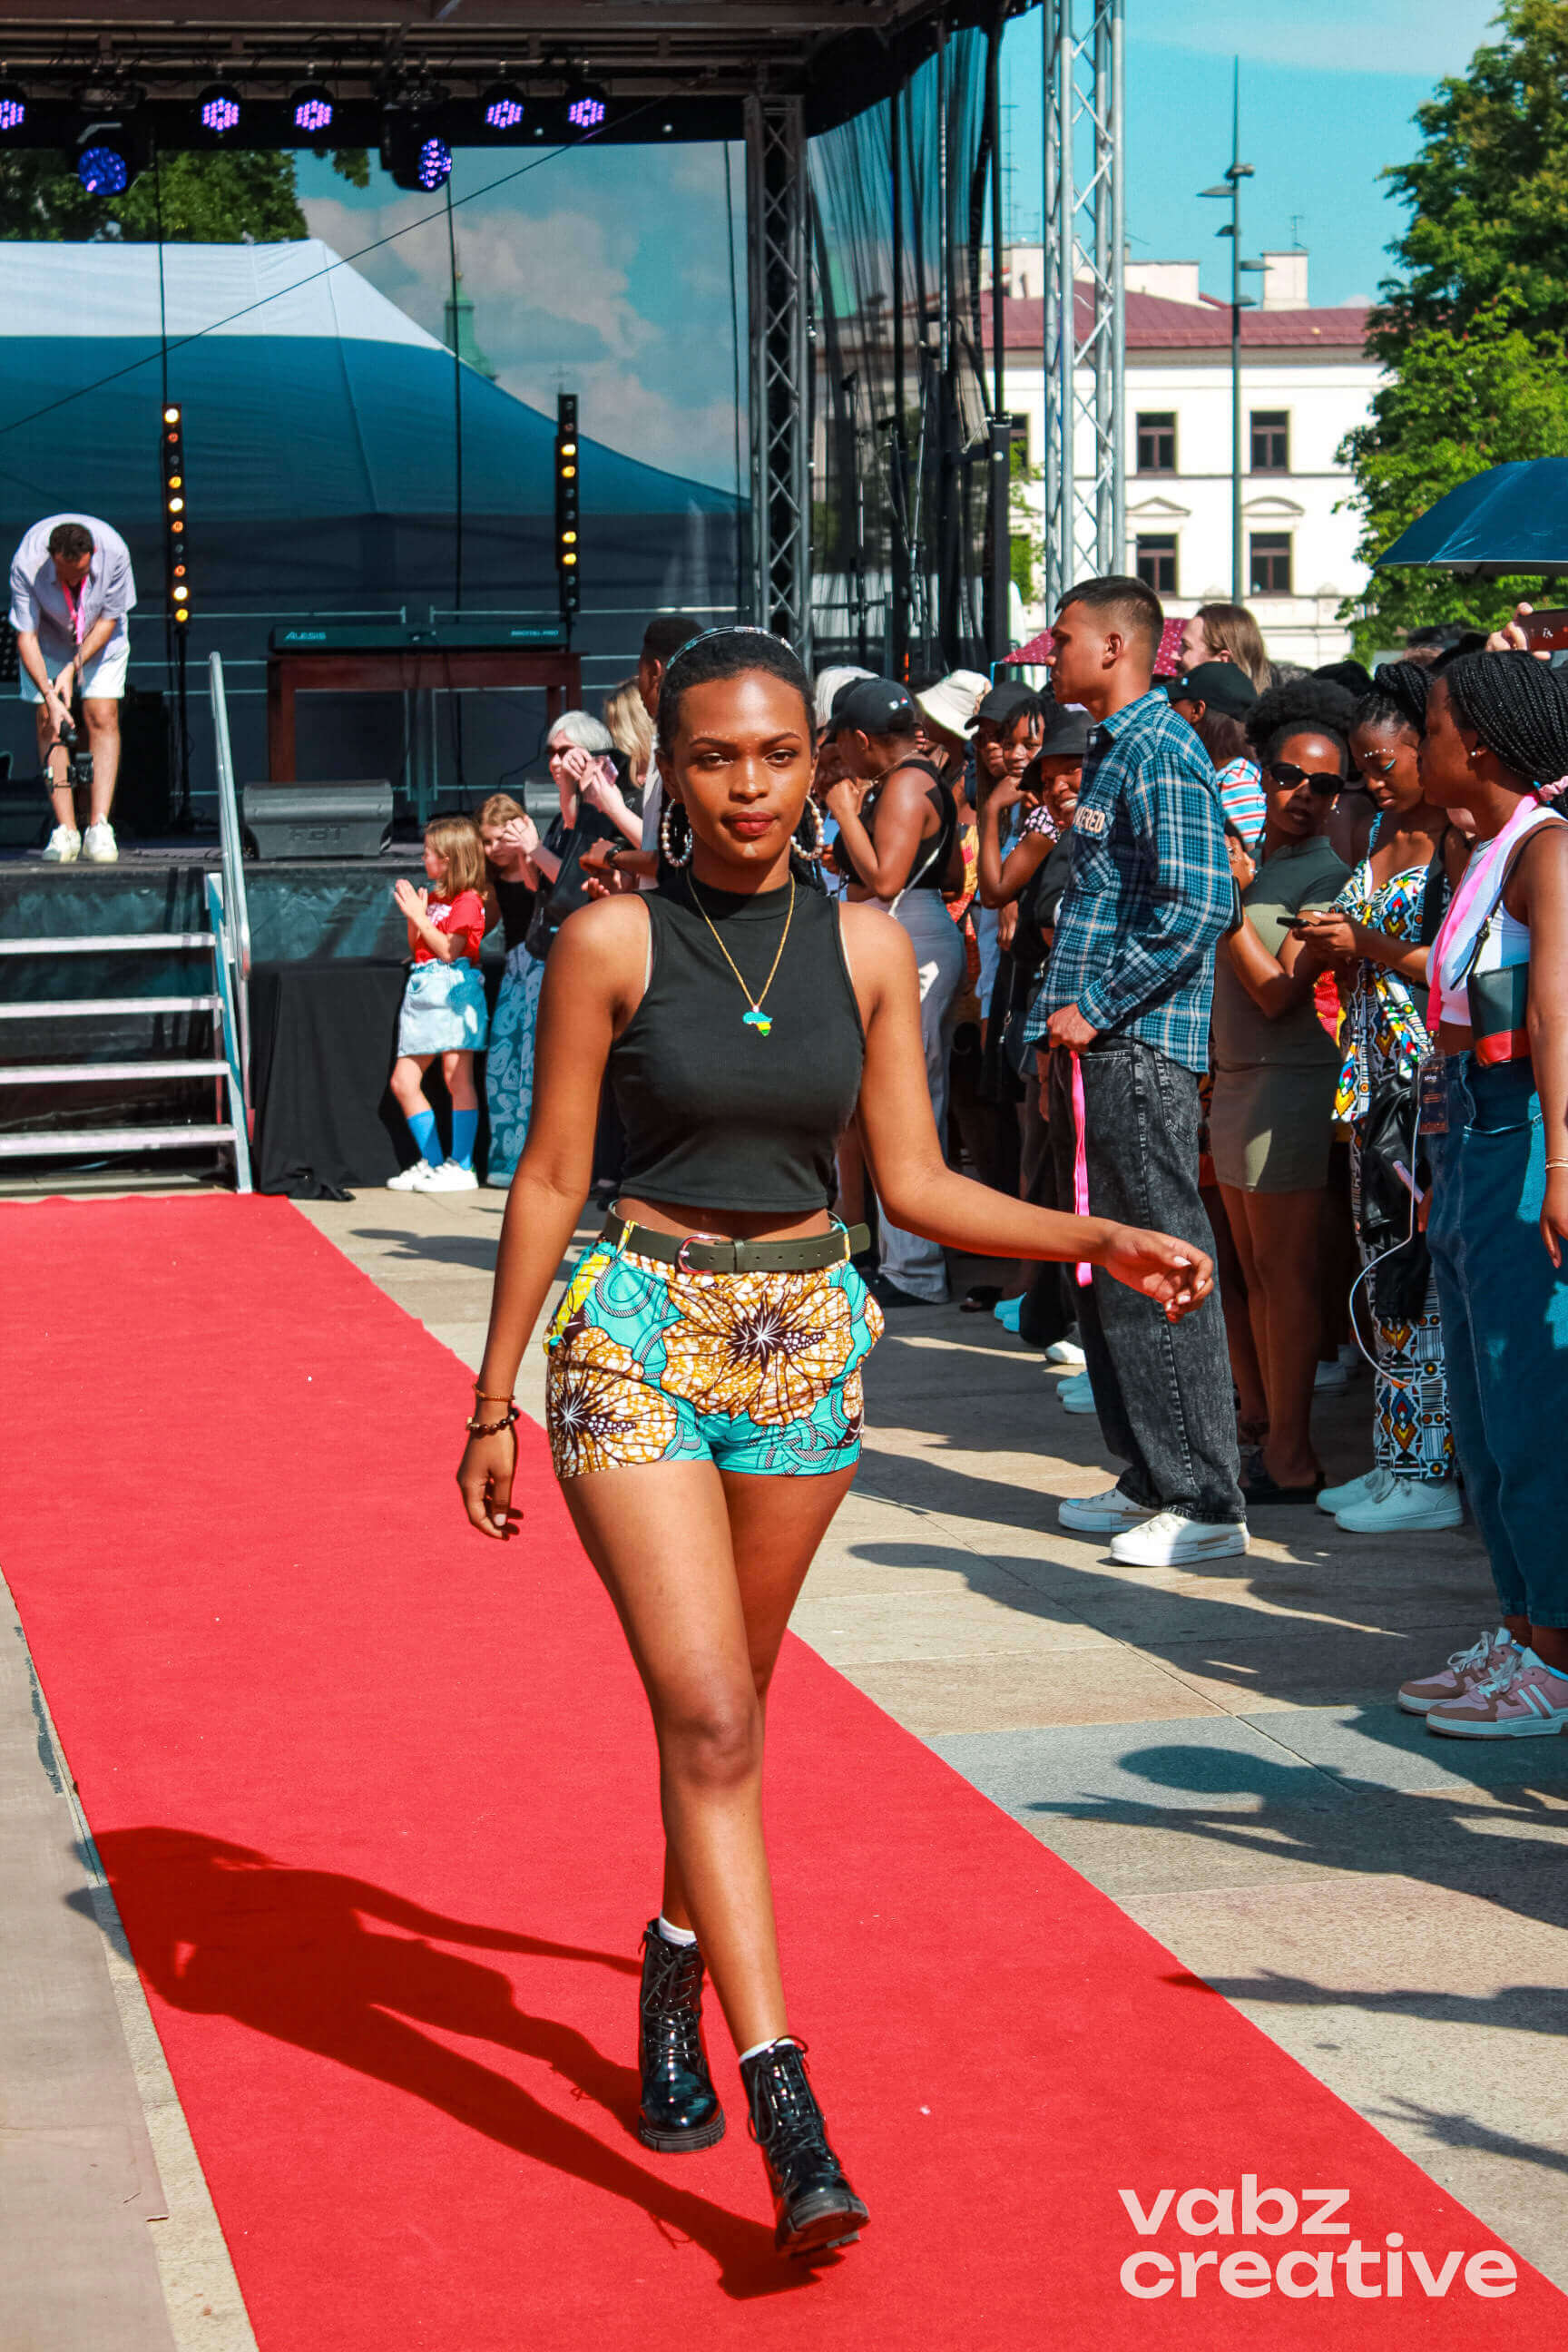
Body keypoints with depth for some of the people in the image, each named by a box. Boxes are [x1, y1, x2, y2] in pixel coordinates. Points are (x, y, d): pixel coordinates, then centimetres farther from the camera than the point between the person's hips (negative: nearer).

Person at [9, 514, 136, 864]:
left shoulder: (114, 551, -32)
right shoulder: (26, 564, -33)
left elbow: (108, 620, -17)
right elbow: (26, 638, -26)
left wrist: (73, 668, -22)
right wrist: (50, 697, -34)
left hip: (99, 637, 0)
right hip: (48, 638, 0)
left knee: (102, 717, -13)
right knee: (48, 723, -10)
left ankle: (99, 827, -16)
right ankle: (65, 830, -10)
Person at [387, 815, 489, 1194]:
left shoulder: (468, 900, -6)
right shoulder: (433, 896, 19)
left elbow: (448, 950, -15)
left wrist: (419, 916, -10)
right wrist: (413, 915, 7)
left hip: (453, 990, -9)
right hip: (423, 992, 9)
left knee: (457, 1076, -11)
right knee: (403, 1082, 6)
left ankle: (461, 1167, -10)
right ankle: (431, 1162, 11)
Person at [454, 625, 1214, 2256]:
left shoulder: (866, 947, 2)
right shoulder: (612, 941, -7)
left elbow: (916, 1186, 5)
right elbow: (550, 1179, -2)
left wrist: (1104, 1243, -6)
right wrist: (493, 1400, 0)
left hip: (807, 1337, 4)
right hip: (639, 1333, -3)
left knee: (723, 1707, 15)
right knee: (707, 1714, -13)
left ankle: (676, 1972, 40)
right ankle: (787, 2117, -17)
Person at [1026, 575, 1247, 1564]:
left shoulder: (1162, 751, -13)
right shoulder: (1112, 751, 18)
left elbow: (1197, 907, -22)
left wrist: (1097, 1009, -17)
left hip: (1140, 1052, -10)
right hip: (1095, 1049, 10)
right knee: (1104, 1273, 14)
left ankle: (1206, 1506, -3)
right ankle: (1150, 1481, 22)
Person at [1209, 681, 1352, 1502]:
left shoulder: (1327, 875, -11)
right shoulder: (1249, 863, 14)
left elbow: (1280, 994, -19)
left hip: (1290, 1086, -9)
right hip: (1233, 1082, 9)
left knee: (1285, 1272, -6)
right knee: (1256, 1271, 11)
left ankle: (1291, 1460, -2)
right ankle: (1275, 1440, 18)